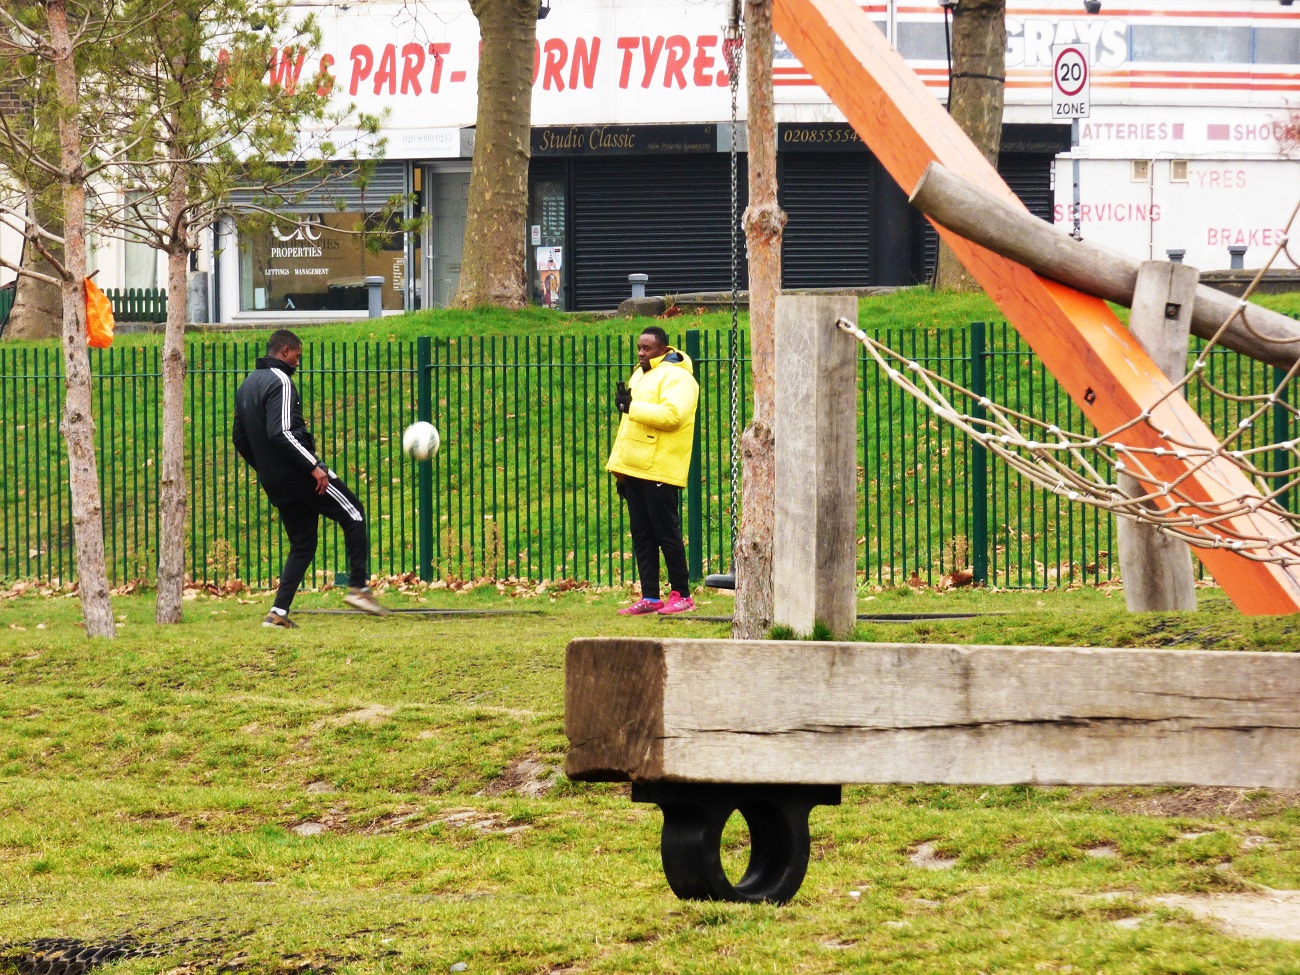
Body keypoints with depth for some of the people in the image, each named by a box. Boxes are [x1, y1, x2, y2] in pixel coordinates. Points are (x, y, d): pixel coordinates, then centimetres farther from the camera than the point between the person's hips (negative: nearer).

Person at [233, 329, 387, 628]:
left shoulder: (247, 386, 14)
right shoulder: (280, 382, -14)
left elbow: (240, 439, 19)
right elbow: (280, 433, -25)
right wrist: (314, 466, -22)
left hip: (275, 483, 8)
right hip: (300, 476, -8)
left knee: (302, 545, 13)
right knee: (354, 516, 5)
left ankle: (278, 613, 3)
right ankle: (359, 588, -1)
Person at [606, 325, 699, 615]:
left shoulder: (677, 377, -8)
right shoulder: (640, 375, 22)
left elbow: (672, 415, -25)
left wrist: (633, 406, -22)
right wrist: (620, 466, 23)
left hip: (659, 470, -9)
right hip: (634, 469, 9)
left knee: (666, 532, -6)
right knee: (641, 535, 7)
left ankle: (681, 595, 0)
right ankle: (650, 597, 9)